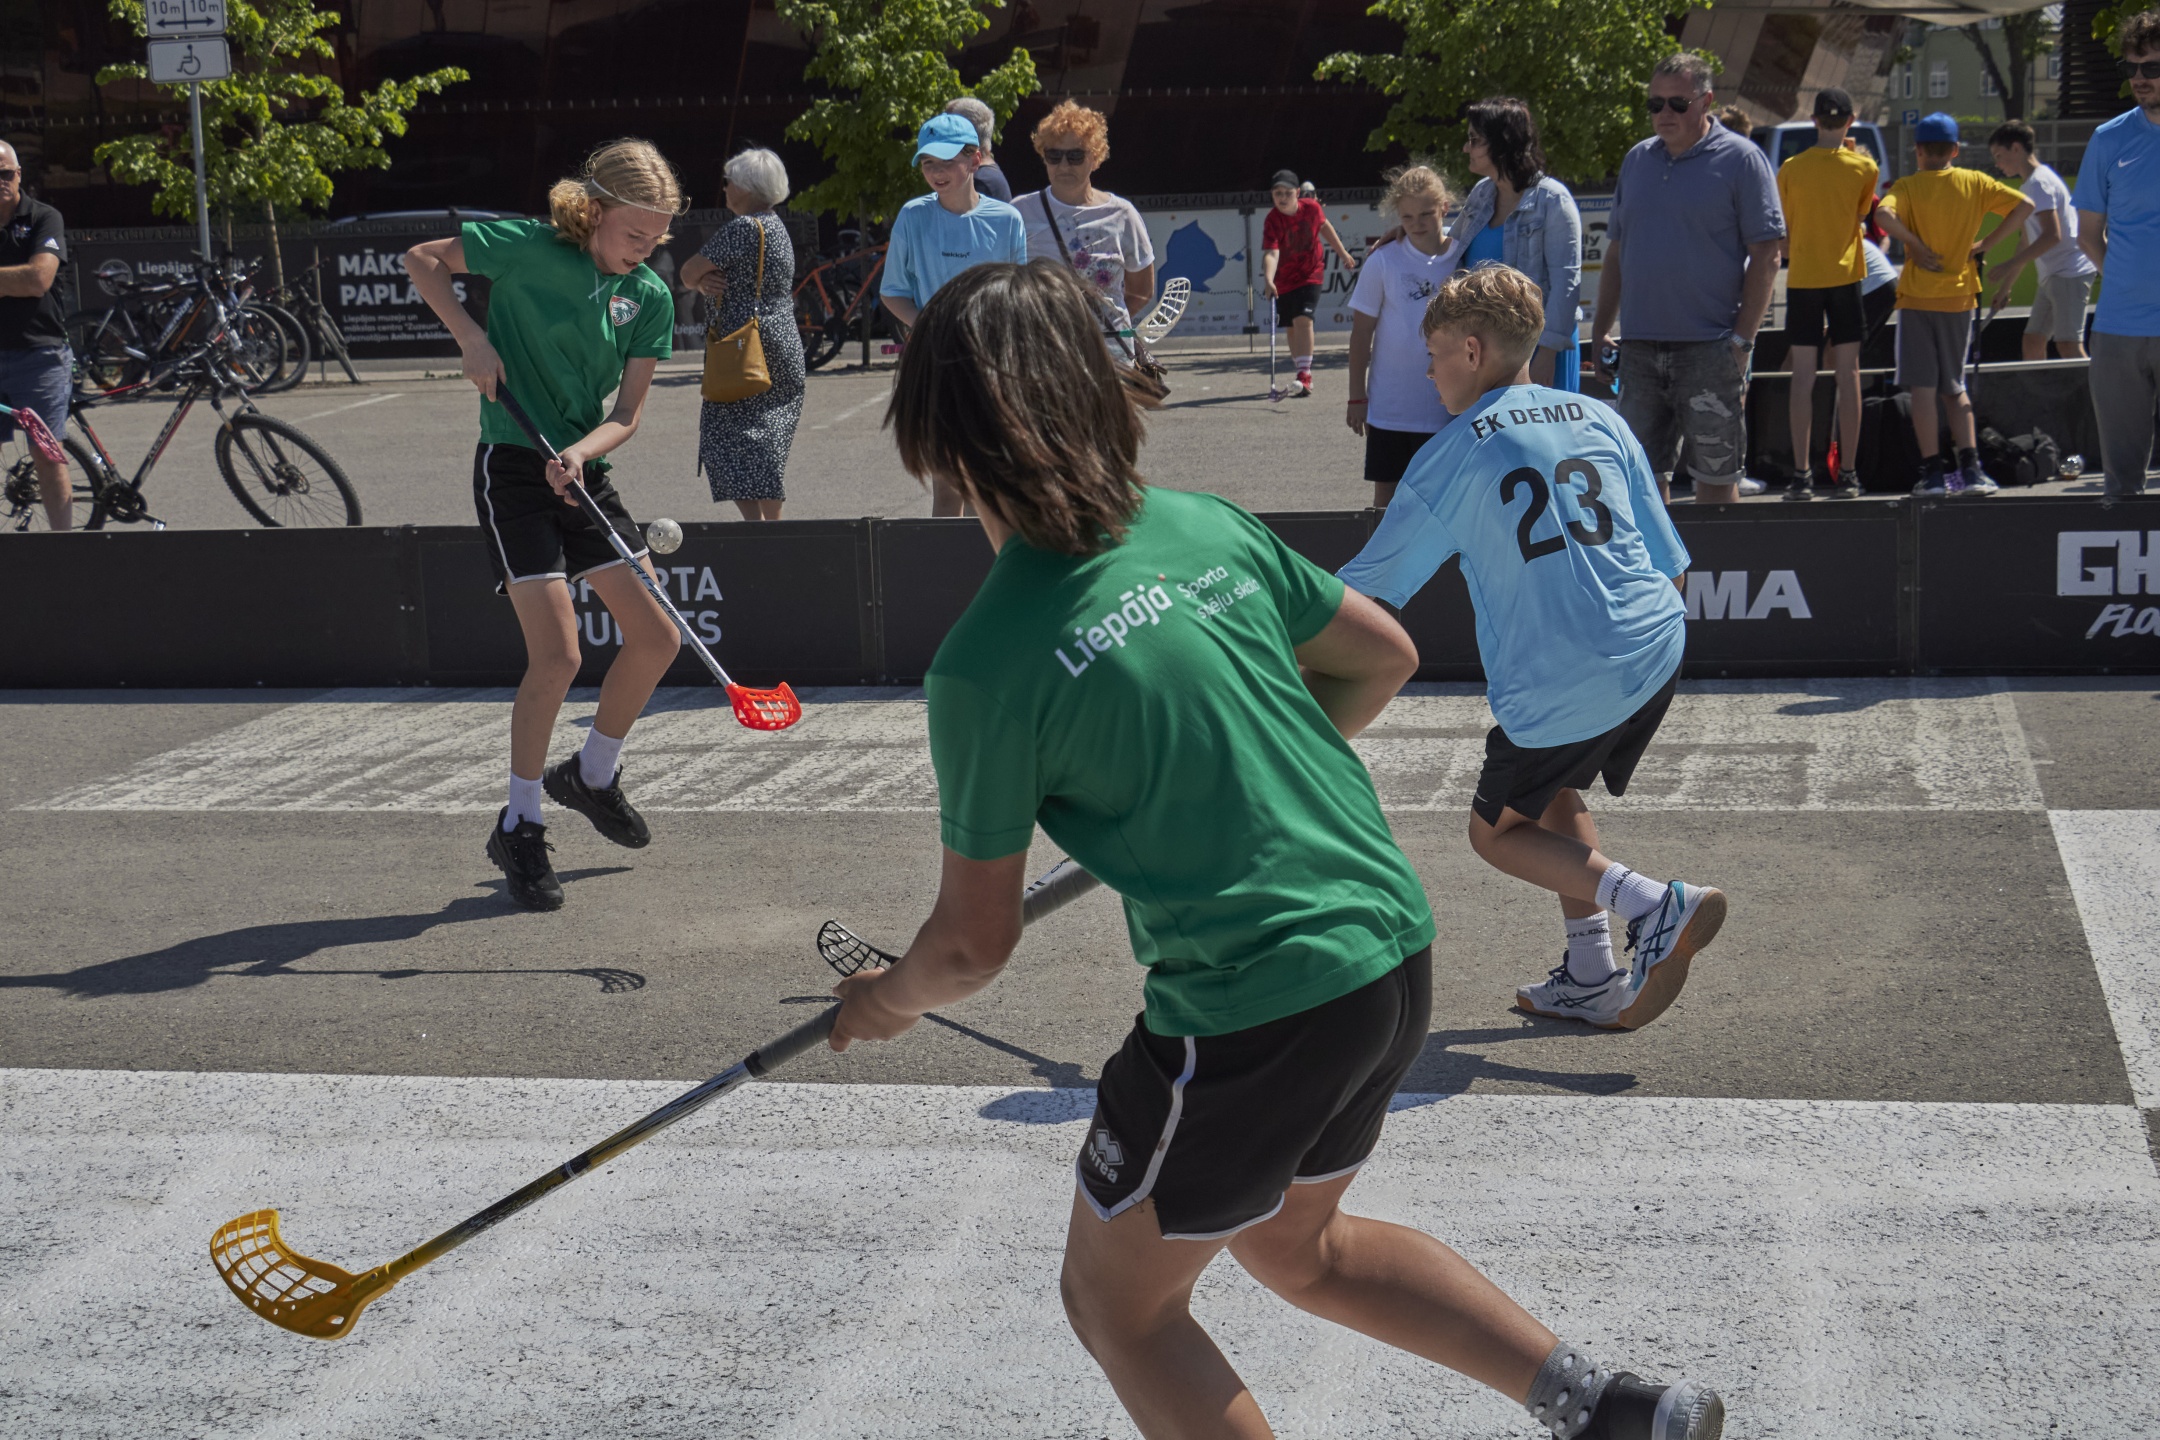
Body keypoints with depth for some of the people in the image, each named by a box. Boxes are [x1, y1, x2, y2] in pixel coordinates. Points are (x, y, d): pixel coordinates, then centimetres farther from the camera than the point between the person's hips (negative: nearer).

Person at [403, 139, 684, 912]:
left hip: (584, 473, 6)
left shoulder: (650, 298, 2)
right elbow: (421, 260, 0)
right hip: (512, 469, -6)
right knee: (557, 654, -14)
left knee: (656, 637, 4)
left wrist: (581, 451, -20)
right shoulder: (526, 248, -11)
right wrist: (472, 339, -13)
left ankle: (592, 775, 29)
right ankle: (518, 827, 3)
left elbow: (627, 412, 0)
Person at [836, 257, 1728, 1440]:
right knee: (1296, 1247, 30)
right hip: (1395, 949, 7)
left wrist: (889, 1001, 16)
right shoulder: (1206, 524, 2)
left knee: (1116, 1300, 17)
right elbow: (1384, 657, 16)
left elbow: (973, 944, -6)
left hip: (1248, 1010, -7)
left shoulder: (981, 666, -15)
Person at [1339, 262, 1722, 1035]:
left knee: (1497, 831, 13)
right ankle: (1592, 981, 25)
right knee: (1554, 795, 27)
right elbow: (1670, 564, 15)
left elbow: (1364, 592, 2)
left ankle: (1656, 907, -6)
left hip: (1558, 683, -6)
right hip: (1656, 647, 6)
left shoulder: (1452, 456, -3)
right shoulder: (1598, 418, 12)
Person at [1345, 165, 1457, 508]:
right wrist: (1357, 397, -1)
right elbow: (1362, 331, -1)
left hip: (1445, 408, 1)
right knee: (1386, 493, 6)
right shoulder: (1383, 262, -6)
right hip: (1389, 408, -1)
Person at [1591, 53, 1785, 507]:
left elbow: (1766, 253, -6)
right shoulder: (1637, 160, 14)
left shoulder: (1741, 159, -2)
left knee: (1715, 475, 1)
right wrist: (1601, 329, 12)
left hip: (1708, 349, -5)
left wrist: (1742, 339, -13)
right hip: (1639, 347, 5)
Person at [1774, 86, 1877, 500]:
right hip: (1846, 276, 0)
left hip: (1803, 279, 0)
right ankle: (1847, 473, 2)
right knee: (1847, 373, 3)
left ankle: (1802, 474, -3)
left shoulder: (1791, 169, -2)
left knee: (1803, 376, 1)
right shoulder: (1863, 167, -3)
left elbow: (1784, 232, 5)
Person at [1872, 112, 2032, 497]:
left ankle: (1933, 473, -3)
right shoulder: (1975, 183, 3)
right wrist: (1985, 243, 1)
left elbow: (1884, 213, -25)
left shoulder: (1907, 186, -5)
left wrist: (1914, 245, -14)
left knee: (1923, 387, 0)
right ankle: (1970, 469, 6)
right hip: (1960, 296, 3)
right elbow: (2024, 205, -1)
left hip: (1918, 296, -3)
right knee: (1954, 386, 14)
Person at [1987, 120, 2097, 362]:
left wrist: (2010, 266, -20)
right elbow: (2029, 242, 25)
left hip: (2068, 274, -10)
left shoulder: (2039, 182, -13)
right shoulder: (2028, 185, 19)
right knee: (2032, 342, 10)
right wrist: (2006, 285, 26)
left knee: (2068, 346, -16)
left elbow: (2052, 235, -22)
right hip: (2052, 276, 10)